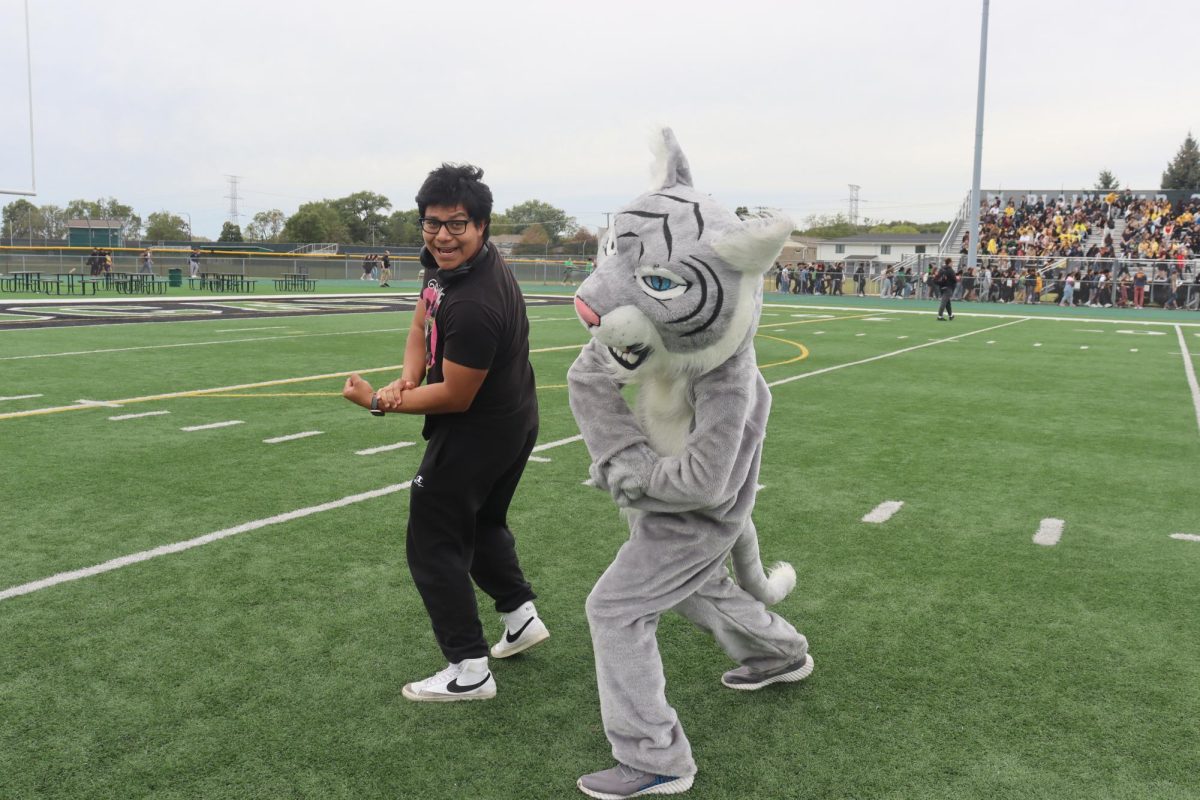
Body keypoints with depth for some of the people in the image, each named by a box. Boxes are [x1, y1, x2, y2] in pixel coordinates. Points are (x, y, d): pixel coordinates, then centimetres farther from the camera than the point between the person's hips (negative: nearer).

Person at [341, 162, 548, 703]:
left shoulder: (473, 305, -33)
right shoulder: (442, 261, -3)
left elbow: (455, 397, -24)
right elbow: (421, 324, 9)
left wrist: (378, 401, -15)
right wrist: (407, 379, -11)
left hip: (477, 433, -10)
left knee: (433, 546, 2)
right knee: (482, 523, 27)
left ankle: (469, 671, 7)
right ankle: (520, 615, 35)